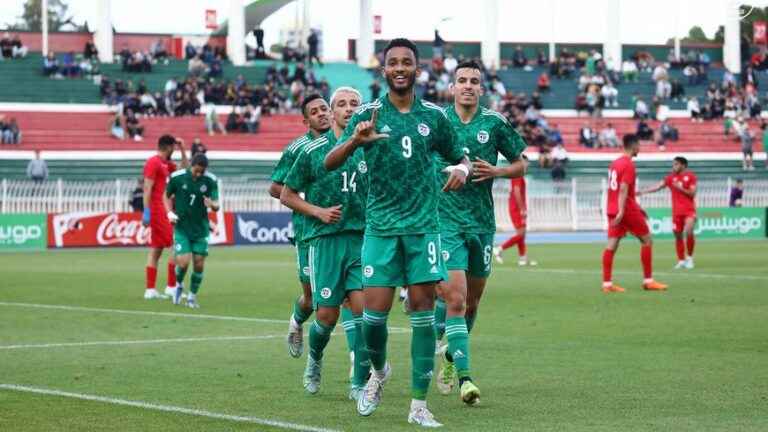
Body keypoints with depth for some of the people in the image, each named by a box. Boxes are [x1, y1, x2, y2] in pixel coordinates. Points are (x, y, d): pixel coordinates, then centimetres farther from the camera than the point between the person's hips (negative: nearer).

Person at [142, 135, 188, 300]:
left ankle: (150, 290, 8)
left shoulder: (165, 164, 17)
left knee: (156, 250, 7)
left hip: (164, 211, 10)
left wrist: (182, 150, 18)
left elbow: (184, 169, 29)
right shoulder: (154, 163, -11)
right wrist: (146, 212, -21)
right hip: (158, 211, -10)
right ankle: (171, 287, -7)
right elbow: (147, 189, -17)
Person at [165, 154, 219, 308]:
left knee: (199, 264, 0)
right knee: (183, 262, -13)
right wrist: (170, 213, -8)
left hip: (201, 229, 1)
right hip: (181, 227, -1)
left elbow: (216, 205, -8)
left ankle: (192, 296, 21)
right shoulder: (177, 177, -10)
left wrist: (212, 205, -31)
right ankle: (179, 285, 20)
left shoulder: (211, 181, -8)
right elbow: (167, 196, 7)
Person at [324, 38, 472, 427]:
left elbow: (460, 158, 19)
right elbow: (329, 163, -8)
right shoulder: (368, 114, 0)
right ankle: (378, 371, 26)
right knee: (375, 311, -6)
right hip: (381, 225, -1)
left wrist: (462, 169, -6)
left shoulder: (434, 115, 7)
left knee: (423, 310, -3)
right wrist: (355, 141, -29)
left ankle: (418, 406, 1)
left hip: (423, 224, 1)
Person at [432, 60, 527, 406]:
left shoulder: (495, 123, 1)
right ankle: (464, 378, -13)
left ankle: (450, 354, 40)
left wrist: (495, 171, -9)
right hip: (445, 220, -3)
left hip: (482, 222, 3)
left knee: (471, 302, 13)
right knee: (455, 299, -14)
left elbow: (520, 165, 9)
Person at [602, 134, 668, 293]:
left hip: (612, 209, 8)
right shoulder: (629, 165, -12)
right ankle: (648, 281, 5)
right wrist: (621, 212, -28)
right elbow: (624, 189, -22)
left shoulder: (615, 163, 16)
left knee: (611, 245, 1)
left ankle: (607, 283, -4)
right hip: (628, 209, -8)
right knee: (647, 240, 5)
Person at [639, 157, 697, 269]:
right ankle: (681, 260, 14)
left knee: (688, 231, -21)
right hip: (676, 211, 3)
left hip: (689, 210, -3)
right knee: (678, 235, 3)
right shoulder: (671, 177, 8)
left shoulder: (691, 176, 1)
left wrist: (680, 188, -15)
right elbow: (657, 186, 3)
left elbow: (692, 193, -4)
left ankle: (689, 257, -5)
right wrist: (642, 192, -5)